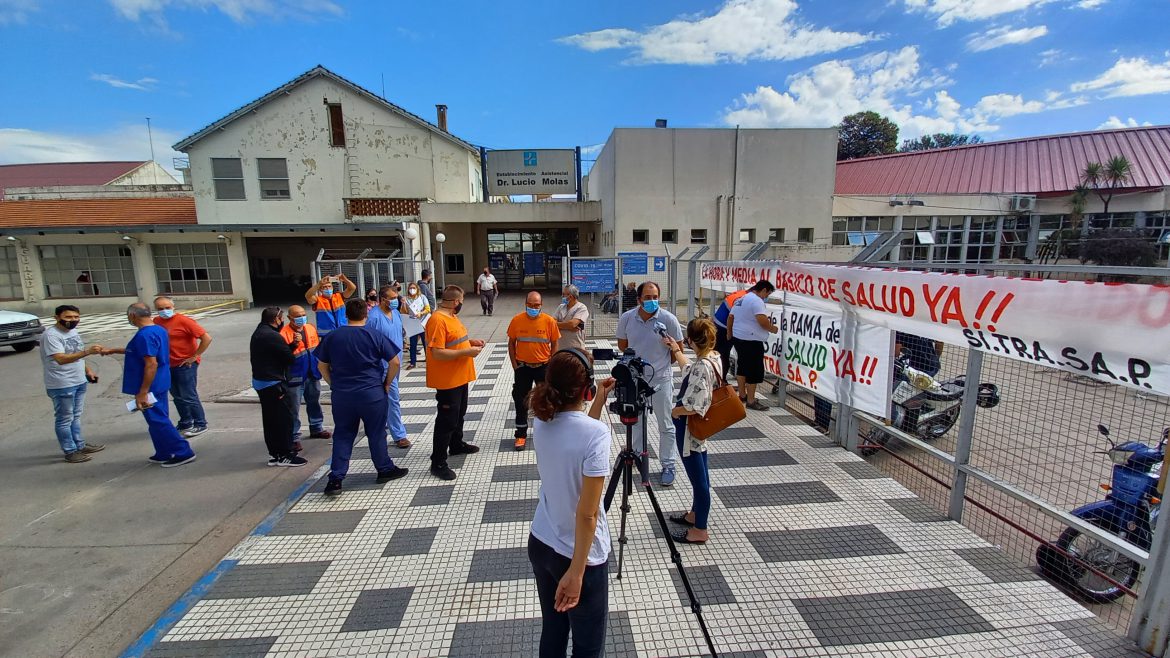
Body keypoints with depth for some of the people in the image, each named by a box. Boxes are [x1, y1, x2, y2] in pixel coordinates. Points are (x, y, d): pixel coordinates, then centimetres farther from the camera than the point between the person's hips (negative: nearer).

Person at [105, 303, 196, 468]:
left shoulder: (144, 335, -22)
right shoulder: (159, 330, 9)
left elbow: (151, 364, -27)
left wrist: (142, 392, -24)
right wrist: (114, 350, 34)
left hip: (150, 387, -10)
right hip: (160, 384, 10)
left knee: (158, 422, -3)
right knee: (159, 420, 17)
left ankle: (183, 453, 0)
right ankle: (164, 454, 26)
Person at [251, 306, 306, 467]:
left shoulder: (258, 333, 13)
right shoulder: (273, 336, -20)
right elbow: (289, 358, -16)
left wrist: (293, 344, -3)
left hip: (260, 382, 10)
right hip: (274, 384, -10)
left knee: (270, 419, 15)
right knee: (284, 418, -1)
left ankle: (274, 454, 23)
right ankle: (285, 455, 5)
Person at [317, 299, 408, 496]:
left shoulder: (331, 337, 1)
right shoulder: (375, 336, -7)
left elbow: (322, 366, 8)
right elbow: (394, 362, -8)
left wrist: (334, 384, 16)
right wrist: (386, 383, 4)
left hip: (341, 395, 3)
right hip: (372, 393, -2)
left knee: (342, 436, 13)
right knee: (376, 433, 11)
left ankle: (335, 478, 10)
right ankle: (385, 470, 24)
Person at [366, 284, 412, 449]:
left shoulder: (395, 313, 6)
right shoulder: (374, 317, -19)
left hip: (396, 362, 8)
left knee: (386, 396, 22)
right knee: (393, 398, -7)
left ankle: (383, 422, 39)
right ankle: (399, 435, -1)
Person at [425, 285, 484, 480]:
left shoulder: (451, 316, 8)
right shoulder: (437, 320, -23)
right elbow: (437, 353, -28)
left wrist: (470, 341, 6)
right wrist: (466, 352, -24)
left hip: (460, 377, 10)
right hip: (447, 381, -10)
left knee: (459, 414, 25)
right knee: (447, 420, -1)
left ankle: (456, 444, 45)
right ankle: (438, 463, 10)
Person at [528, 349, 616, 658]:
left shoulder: (542, 424, -6)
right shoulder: (596, 433, -26)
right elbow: (586, 514, -24)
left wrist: (599, 402, 12)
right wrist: (576, 572, -16)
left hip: (539, 544, 6)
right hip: (578, 555, -6)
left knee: (552, 631, 23)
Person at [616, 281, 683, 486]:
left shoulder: (668, 319, -13)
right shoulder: (627, 318, -7)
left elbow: (678, 348, 1)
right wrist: (636, 359, 2)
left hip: (661, 379, -2)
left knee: (666, 425, 7)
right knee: (635, 421, 18)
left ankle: (668, 465, 22)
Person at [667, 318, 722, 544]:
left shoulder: (701, 367, -28)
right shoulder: (712, 360, 0)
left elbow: (694, 407, -31)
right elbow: (689, 368, 22)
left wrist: (675, 411, -13)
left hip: (690, 429, -10)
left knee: (698, 478, 5)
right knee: (699, 475, 23)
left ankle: (700, 530, 21)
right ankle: (695, 515, 42)